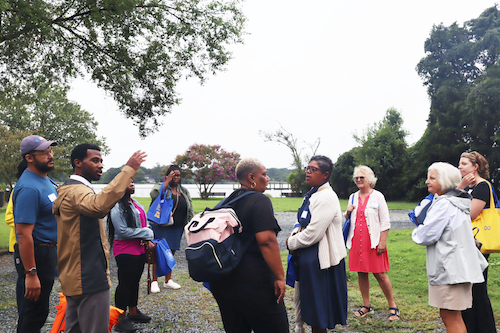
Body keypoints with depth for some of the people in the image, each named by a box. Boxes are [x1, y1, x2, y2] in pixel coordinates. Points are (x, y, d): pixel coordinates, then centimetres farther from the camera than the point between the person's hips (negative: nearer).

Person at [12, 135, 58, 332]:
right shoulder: (29, 188, -22)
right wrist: (30, 274, -27)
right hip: (35, 255, -10)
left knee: (39, 312, 21)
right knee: (32, 316, 1)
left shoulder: (45, 180, 10)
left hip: (49, 251, 10)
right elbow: (23, 234, -26)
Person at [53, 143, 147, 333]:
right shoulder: (76, 191, -18)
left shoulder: (71, 190, 18)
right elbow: (99, 205, -40)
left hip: (74, 277, 11)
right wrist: (129, 170, -38)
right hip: (89, 279, -11)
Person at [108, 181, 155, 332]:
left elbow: (143, 222, 15)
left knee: (135, 281, 19)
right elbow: (122, 231, -21)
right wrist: (146, 233, -15)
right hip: (125, 252, -8)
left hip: (139, 249, 8)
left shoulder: (134, 203, 11)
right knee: (125, 284, 1)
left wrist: (148, 240, -1)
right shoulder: (117, 207, -17)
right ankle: (120, 318, 13)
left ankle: (133, 312, 34)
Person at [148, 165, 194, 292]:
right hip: (161, 227, -5)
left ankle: (168, 280, 23)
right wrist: (167, 181, -22)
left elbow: (190, 210, 18)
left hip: (177, 228, 5)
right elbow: (154, 195, -26)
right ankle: (154, 281, 6)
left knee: (171, 253, 13)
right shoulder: (161, 187, -2)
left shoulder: (184, 191, 14)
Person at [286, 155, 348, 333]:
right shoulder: (312, 195, 11)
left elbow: (313, 234, -23)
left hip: (321, 259, -9)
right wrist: (294, 236, -1)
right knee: (311, 307, 19)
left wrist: (291, 243, -8)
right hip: (308, 258, 9)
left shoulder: (326, 198, -20)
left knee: (318, 310, 3)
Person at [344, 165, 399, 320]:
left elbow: (385, 221, -4)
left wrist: (382, 241, -11)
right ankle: (367, 306, 20)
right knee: (361, 273, 8)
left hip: (373, 241, -5)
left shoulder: (377, 196, -1)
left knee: (380, 274, -5)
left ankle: (393, 307, 8)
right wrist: (348, 212, -1)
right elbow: (347, 219, 22)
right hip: (357, 241, 5)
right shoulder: (353, 197, 13)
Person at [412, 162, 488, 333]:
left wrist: (416, 233, 2)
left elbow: (426, 236, -19)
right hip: (459, 266, 10)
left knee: (450, 317, -4)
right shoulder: (457, 202, 15)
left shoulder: (444, 204, -17)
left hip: (450, 269, -10)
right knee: (453, 316, 17)